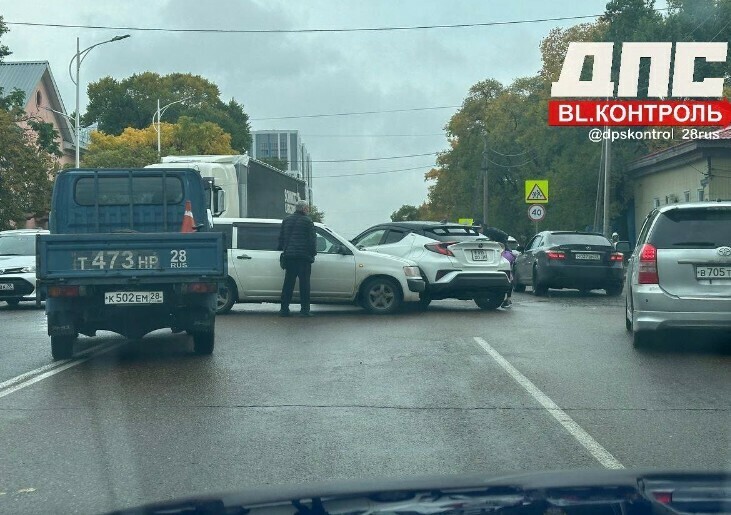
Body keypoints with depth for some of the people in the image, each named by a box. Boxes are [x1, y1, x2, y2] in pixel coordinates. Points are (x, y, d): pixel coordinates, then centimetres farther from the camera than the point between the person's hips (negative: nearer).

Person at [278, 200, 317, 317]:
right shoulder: (307, 221, -4)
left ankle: (284, 309, 6)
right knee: (304, 283, -2)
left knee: (288, 283, 8)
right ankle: (304, 309, -4)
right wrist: (313, 253, 4)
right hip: (303, 257, -5)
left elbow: (281, 238, 17)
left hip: (289, 256, 5)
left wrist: (284, 250, 24)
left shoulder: (286, 220, 13)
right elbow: (312, 239, -6)